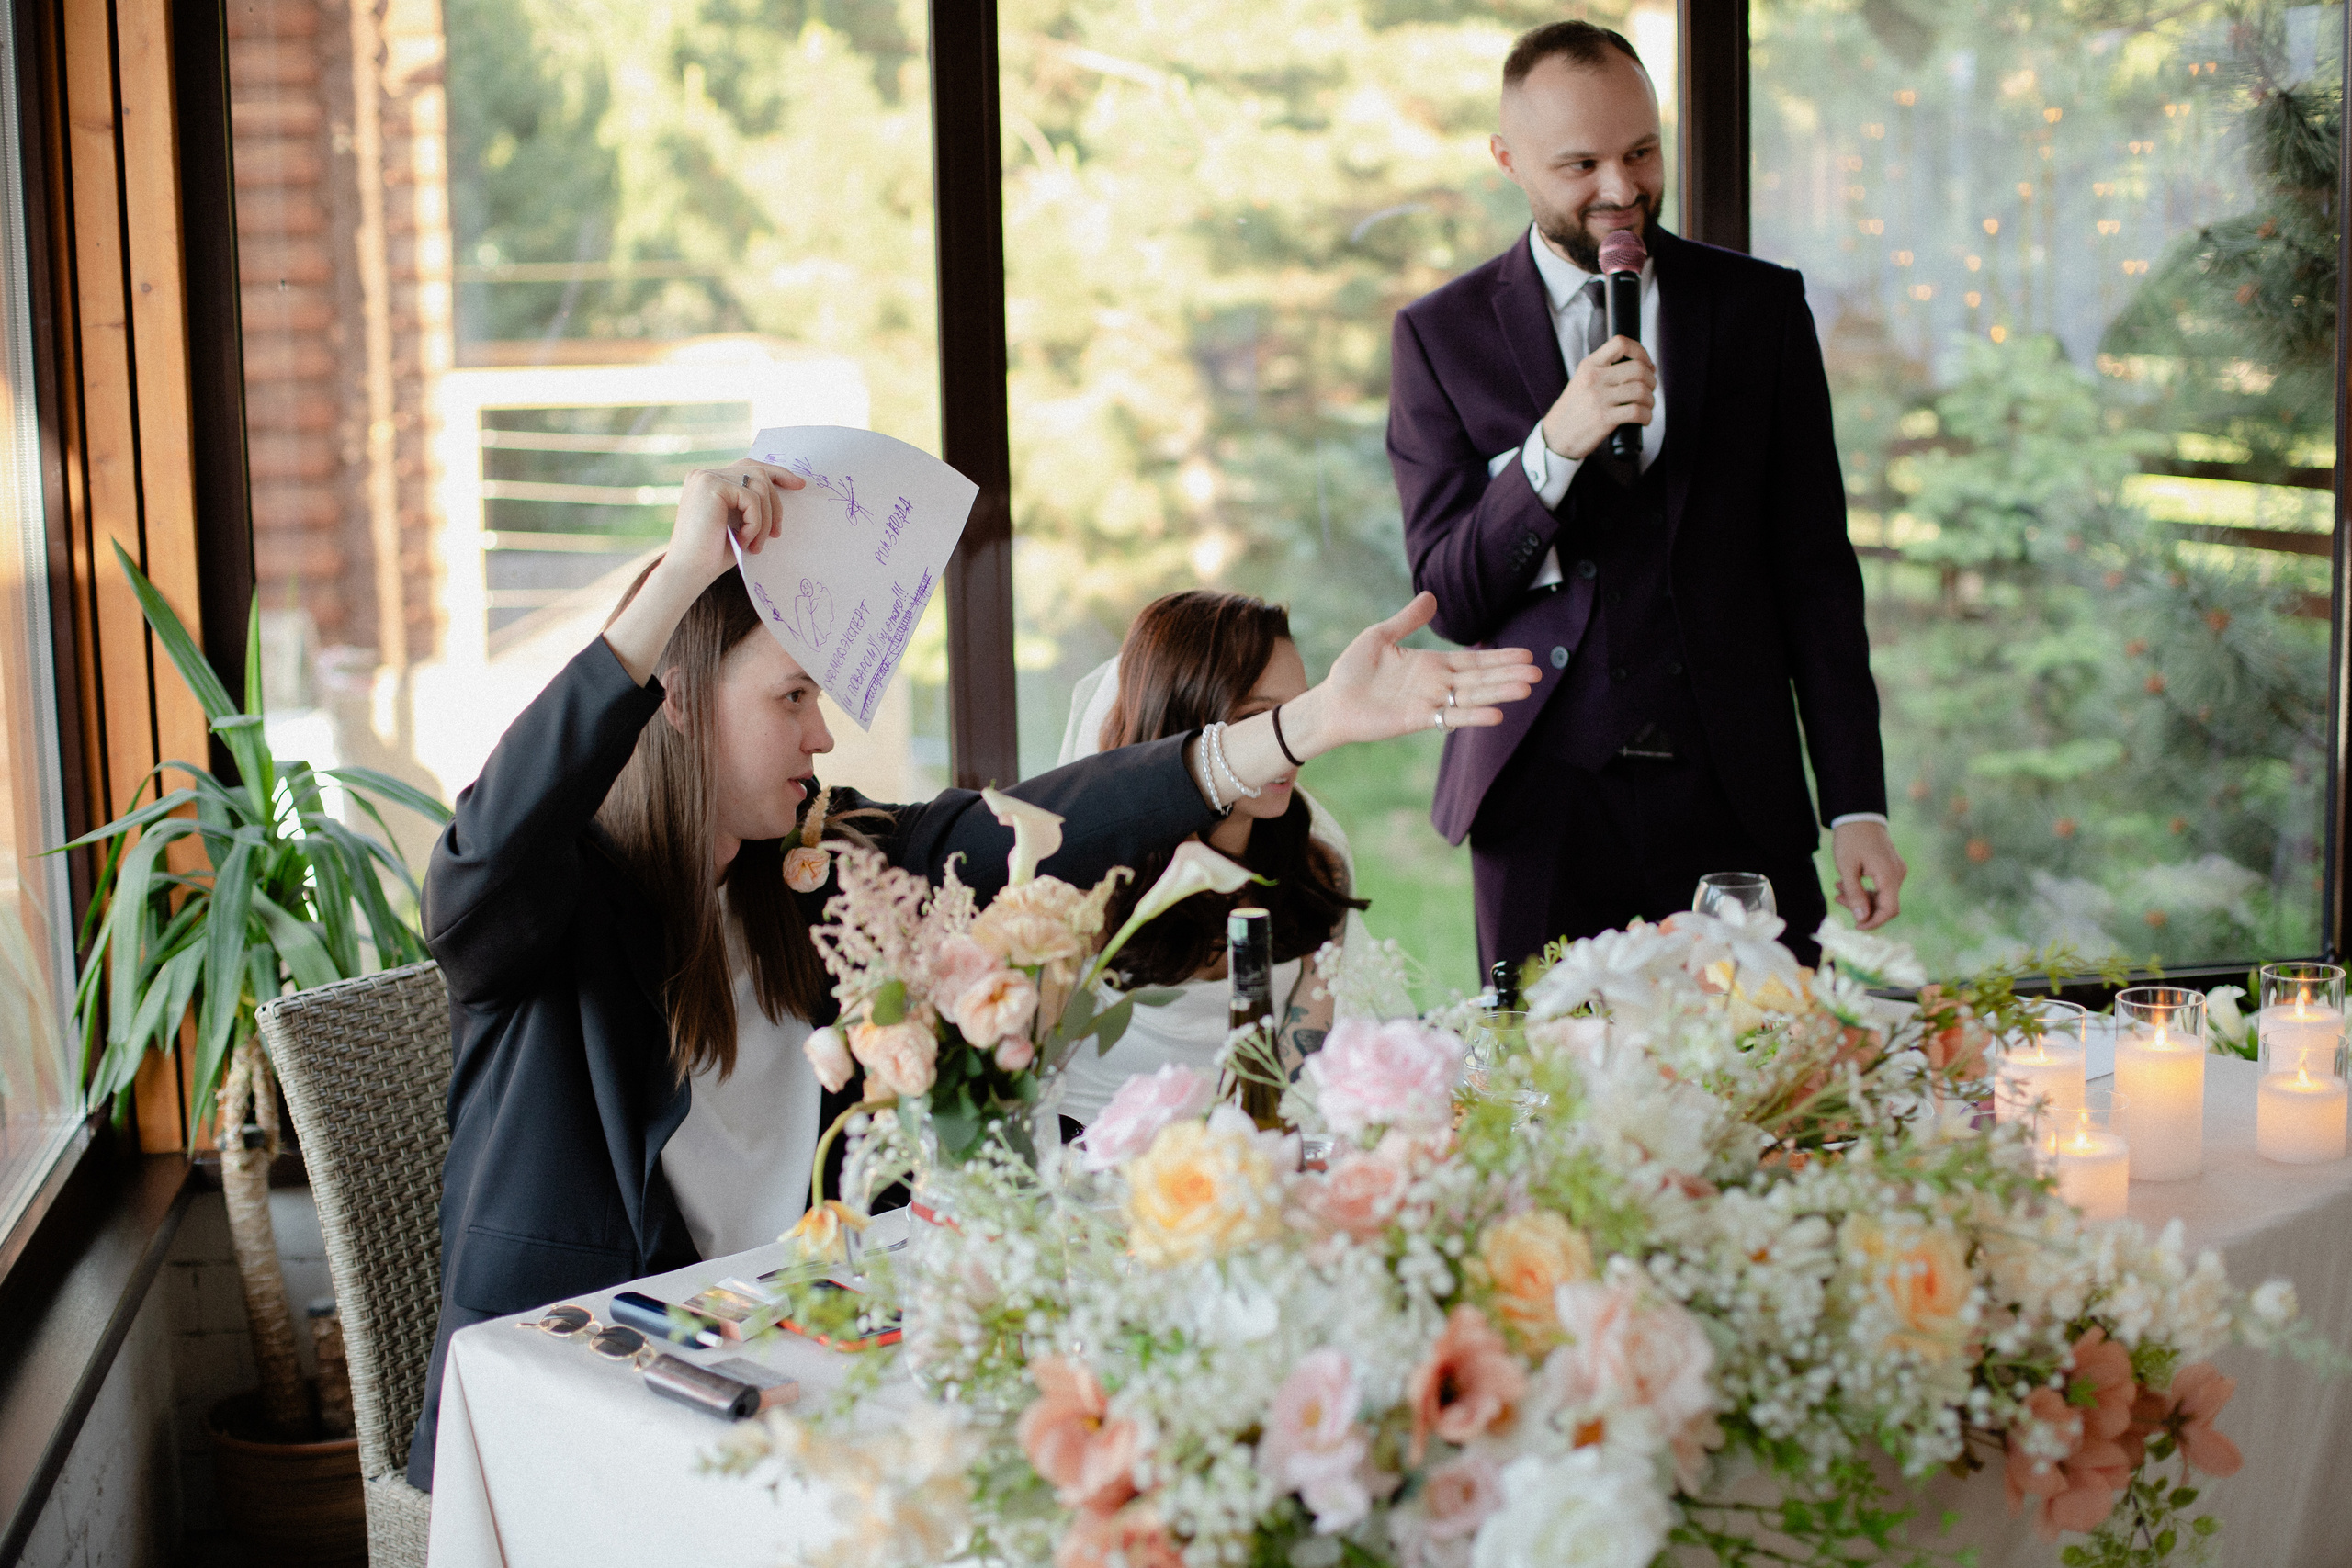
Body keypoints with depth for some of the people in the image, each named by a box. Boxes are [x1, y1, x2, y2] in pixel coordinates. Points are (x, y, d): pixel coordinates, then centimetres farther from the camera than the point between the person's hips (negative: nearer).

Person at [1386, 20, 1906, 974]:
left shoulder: (1760, 306, 7)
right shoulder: (1441, 334, 3)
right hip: (1544, 802, -1)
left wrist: (1857, 804, 0)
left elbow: (1815, 570, 6)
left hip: (1737, 797, 1)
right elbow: (1448, 602, -1)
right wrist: (1552, 446, -18)